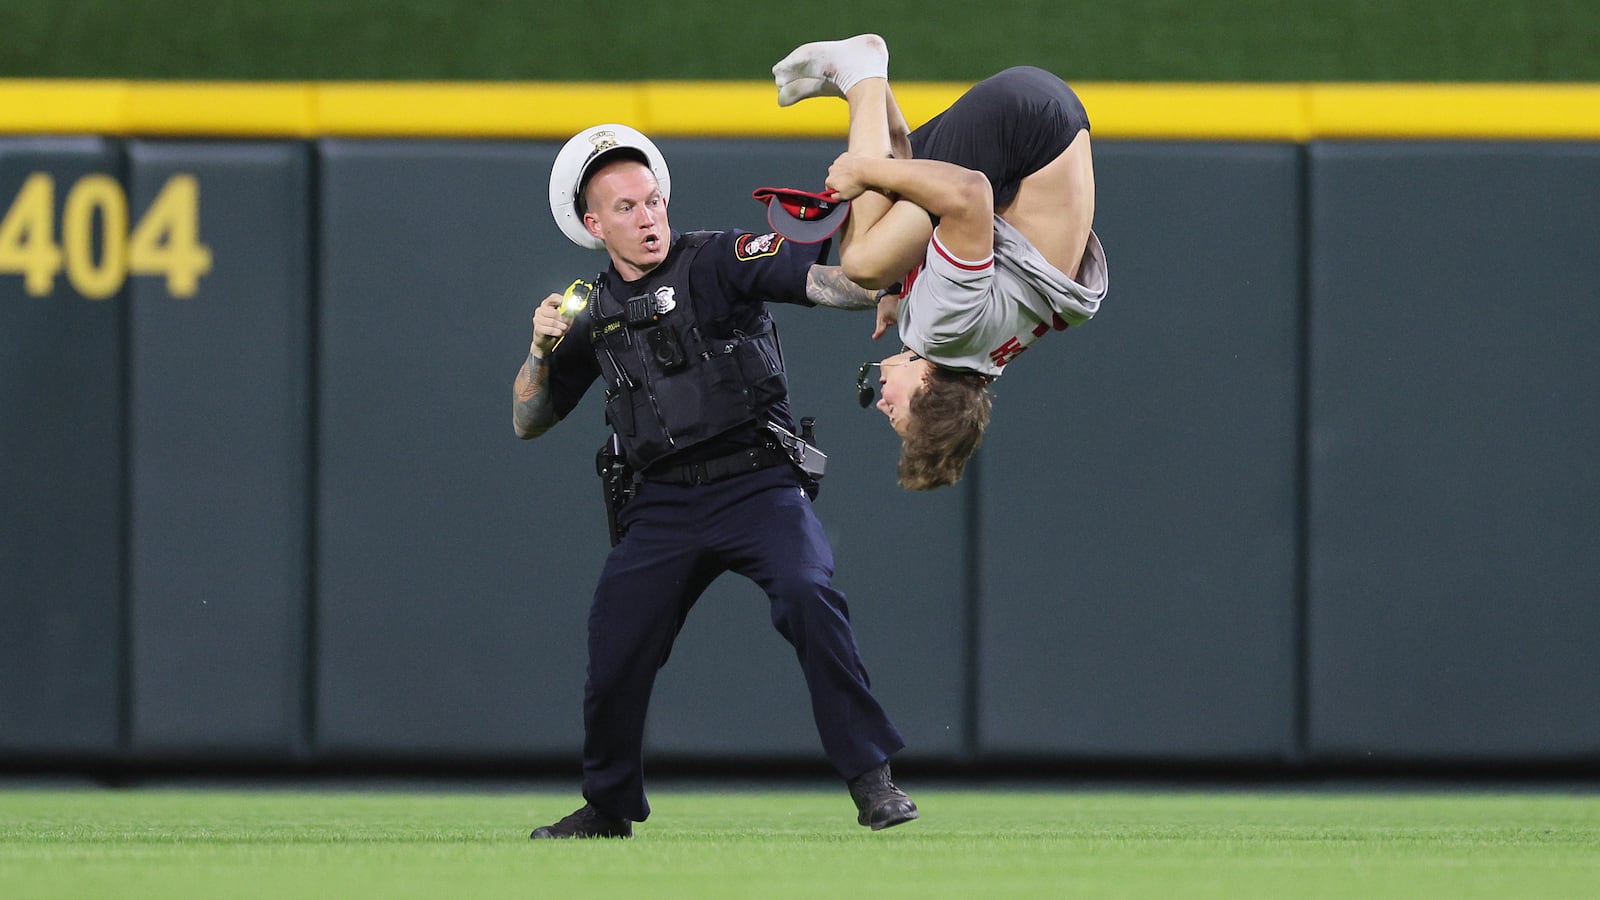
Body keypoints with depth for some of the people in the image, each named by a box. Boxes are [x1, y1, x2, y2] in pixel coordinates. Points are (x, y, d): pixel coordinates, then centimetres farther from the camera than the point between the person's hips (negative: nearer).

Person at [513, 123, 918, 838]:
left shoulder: (719, 262, -2)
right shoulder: (594, 316, 11)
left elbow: (817, 281, -17)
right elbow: (527, 423, 17)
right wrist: (542, 350, -1)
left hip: (758, 487, -4)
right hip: (664, 507, 4)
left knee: (808, 597, -27)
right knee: (613, 653, -2)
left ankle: (871, 781, -21)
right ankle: (609, 809, 22)